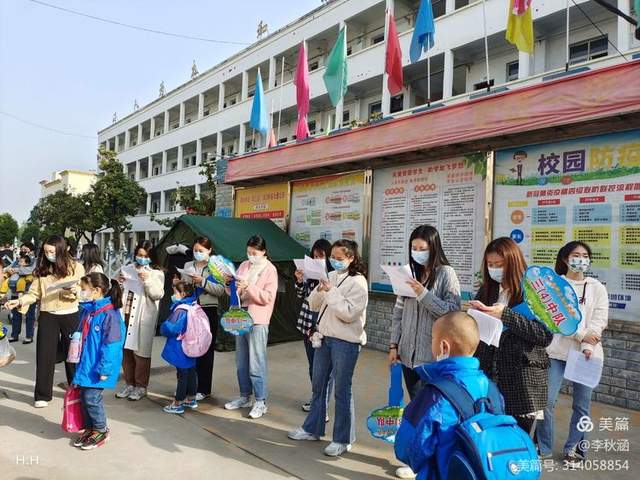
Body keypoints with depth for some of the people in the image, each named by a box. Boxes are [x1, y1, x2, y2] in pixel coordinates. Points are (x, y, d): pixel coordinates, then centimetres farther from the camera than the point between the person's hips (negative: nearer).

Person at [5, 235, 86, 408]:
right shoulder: (41, 269, 2)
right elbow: (34, 294, 2)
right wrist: (19, 301, -14)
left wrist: (73, 291, -26)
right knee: (45, 355, 3)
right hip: (47, 316, 2)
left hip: (70, 316, -2)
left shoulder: (76, 267, -4)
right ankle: (42, 395, 15)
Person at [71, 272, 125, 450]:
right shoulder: (87, 310, 7)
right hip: (85, 364, 8)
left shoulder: (109, 314, -21)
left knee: (92, 398, -3)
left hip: (98, 367, -8)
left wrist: (104, 369, -20)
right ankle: (89, 428, 31)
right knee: (84, 397, 14)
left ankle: (101, 430, 17)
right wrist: (79, 360, 19)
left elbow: (112, 344, -21)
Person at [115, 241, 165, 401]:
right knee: (126, 350, 9)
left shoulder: (156, 273, 3)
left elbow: (158, 294, -6)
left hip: (143, 317, -4)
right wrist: (118, 281, 0)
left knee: (140, 352, -1)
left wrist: (147, 281, -18)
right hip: (126, 313, 4)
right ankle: (129, 384, 24)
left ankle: (141, 387, 12)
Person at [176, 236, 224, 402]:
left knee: (205, 350, 3)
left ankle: (203, 389, 13)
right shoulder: (188, 266, 12)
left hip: (208, 311, -3)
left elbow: (221, 290, -10)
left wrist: (202, 282, -18)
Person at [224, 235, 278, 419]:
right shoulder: (244, 265, 11)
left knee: (256, 363, -4)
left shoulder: (270, 270, -6)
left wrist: (248, 287, -22)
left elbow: (268, 297, -14)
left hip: (258, 321, -6)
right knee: (241, 362, 15)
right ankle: (245, 397, 28)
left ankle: (261, 402, 7)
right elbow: (234, 292, 14)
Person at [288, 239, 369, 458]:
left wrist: (331, 291, -20)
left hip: (345, 342, -7)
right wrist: (320, 290, -11)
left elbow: (348, 313, -21)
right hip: (324, 337, 7)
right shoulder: (331, 277, 7)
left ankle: (342, 440, 16)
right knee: (318, 385, 17)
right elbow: (313, 304, 8)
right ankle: (312, 428, 33)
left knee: (342, 391, 2)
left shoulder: (358, 282, -12)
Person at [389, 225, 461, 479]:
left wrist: (423, 294, -21)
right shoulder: (410, 273, 7)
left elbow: (452, 312, -12)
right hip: (409, 352, 5)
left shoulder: (446, 274, -7)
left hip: (433, 355, -5)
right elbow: (398, 312, 10)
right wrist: (394, 345, 6)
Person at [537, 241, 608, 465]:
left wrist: (588, 346, -15)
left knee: (581, 405, 7)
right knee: (547, 401, -3)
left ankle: (573, 448, 24)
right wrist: (581, 335, -15)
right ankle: (543, 448, 13)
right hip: (558, 351, -1)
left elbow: (599, 320, -2)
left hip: (587, 353, 1)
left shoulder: (597, 288, 8)